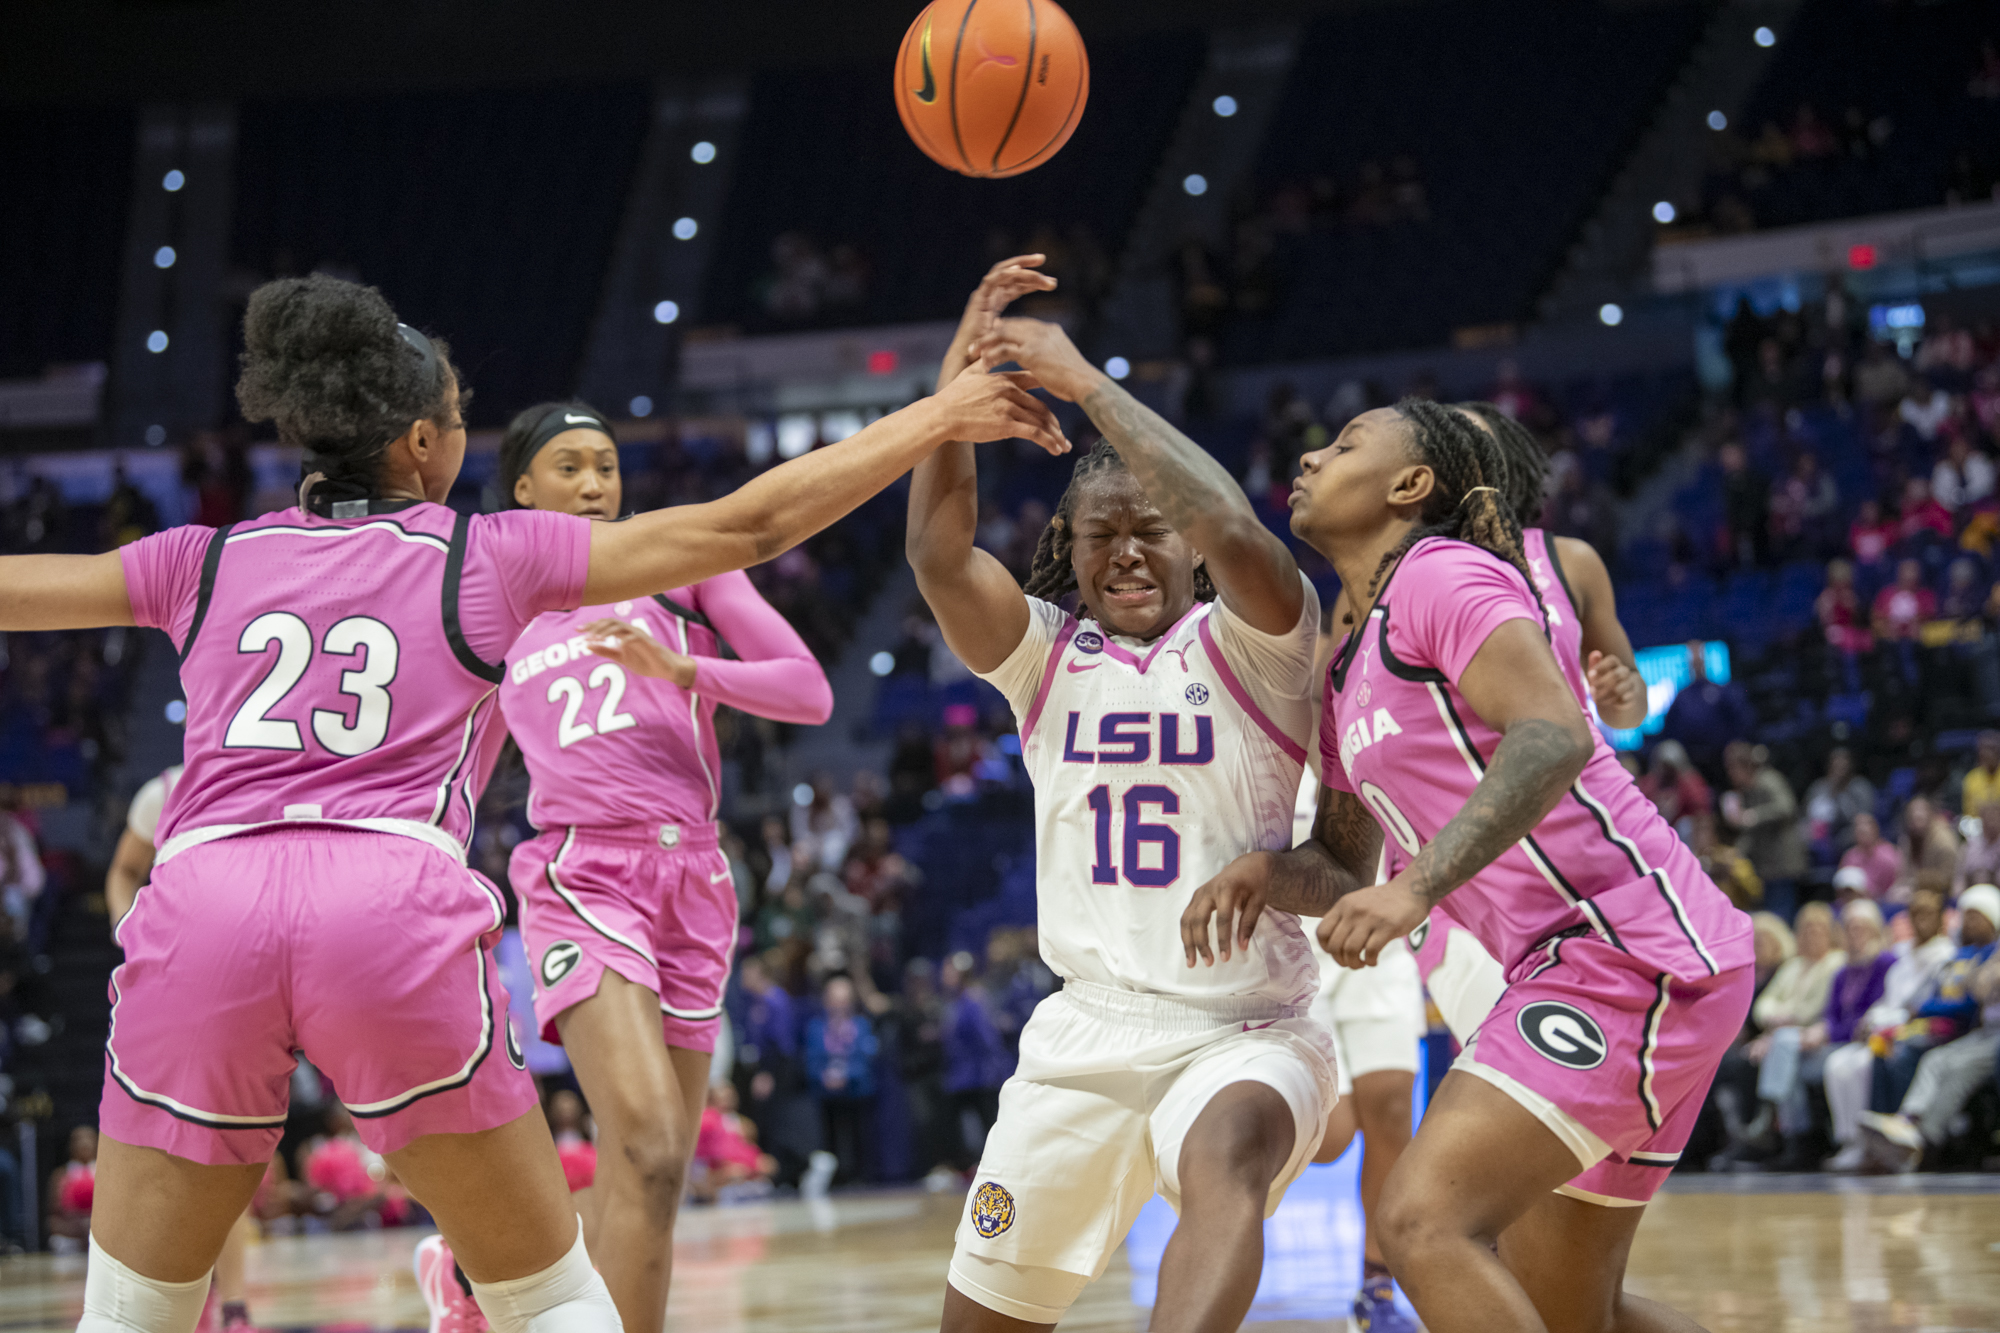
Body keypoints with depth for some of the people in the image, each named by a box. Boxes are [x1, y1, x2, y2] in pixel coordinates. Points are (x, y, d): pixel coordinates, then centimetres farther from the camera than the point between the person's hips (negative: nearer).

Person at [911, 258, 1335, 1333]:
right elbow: (939, 555, -10)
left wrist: (1088, 383, -19)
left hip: (1246, 1032, -4)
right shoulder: (1045, 655, 8)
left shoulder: (1250, 643, -2)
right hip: (1086, 1035, 4)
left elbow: (1233, 532, -24)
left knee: (1227, 1154, -38)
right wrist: (958, 377, -19)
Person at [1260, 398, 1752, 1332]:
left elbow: (1554, 736, -23)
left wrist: (1419, 884, -31)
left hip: (1631, 947, -10)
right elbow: (1343, 869, 25)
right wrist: (1268, 872, 2)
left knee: (1427, 1219, -22)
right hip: (1574, 963, 10)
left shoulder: (1442, 572, -7)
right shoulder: (1350, 673, 21)